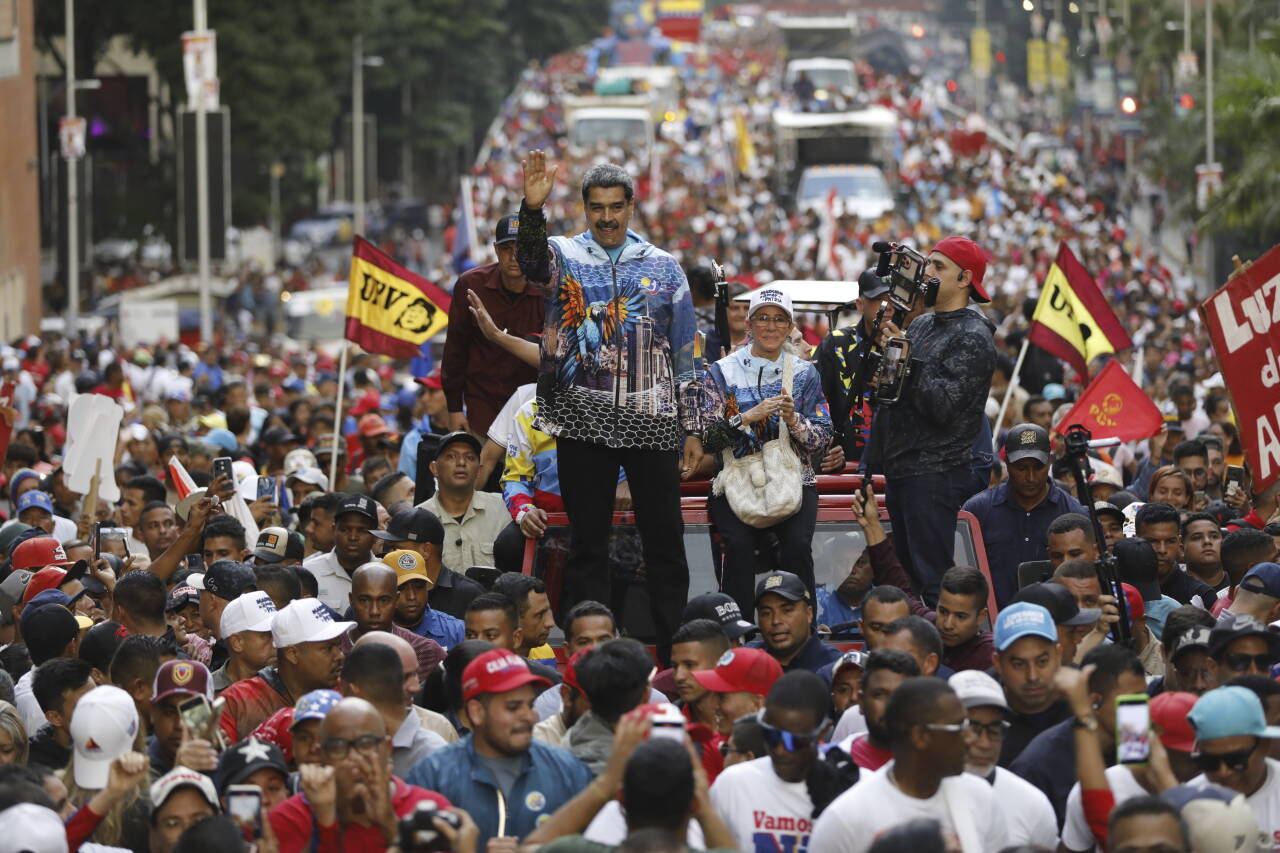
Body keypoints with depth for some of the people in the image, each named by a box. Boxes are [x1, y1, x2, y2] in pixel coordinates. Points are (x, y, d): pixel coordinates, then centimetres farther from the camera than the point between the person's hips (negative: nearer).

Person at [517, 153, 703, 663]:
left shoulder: (664, 268, 9)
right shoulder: (565, 256, 5)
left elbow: (686, 355, 10)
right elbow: (532, 261, -21)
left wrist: (693, 429, 6)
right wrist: (532, 209, -40)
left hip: (652, 424, 1)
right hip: (584, 424, -1)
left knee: (664, 544, 2)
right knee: (587, 546, 4)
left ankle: (674, 656, 8)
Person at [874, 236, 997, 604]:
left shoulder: (973, 337, -10)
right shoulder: (920, 325, 17)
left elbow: (943, 405, -20)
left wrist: (907, 358, -17)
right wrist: (882, 347, 1)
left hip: (936, 473, -9)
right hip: (900, 471, 9)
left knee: (932, 578, -12)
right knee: (907, 571, 11)